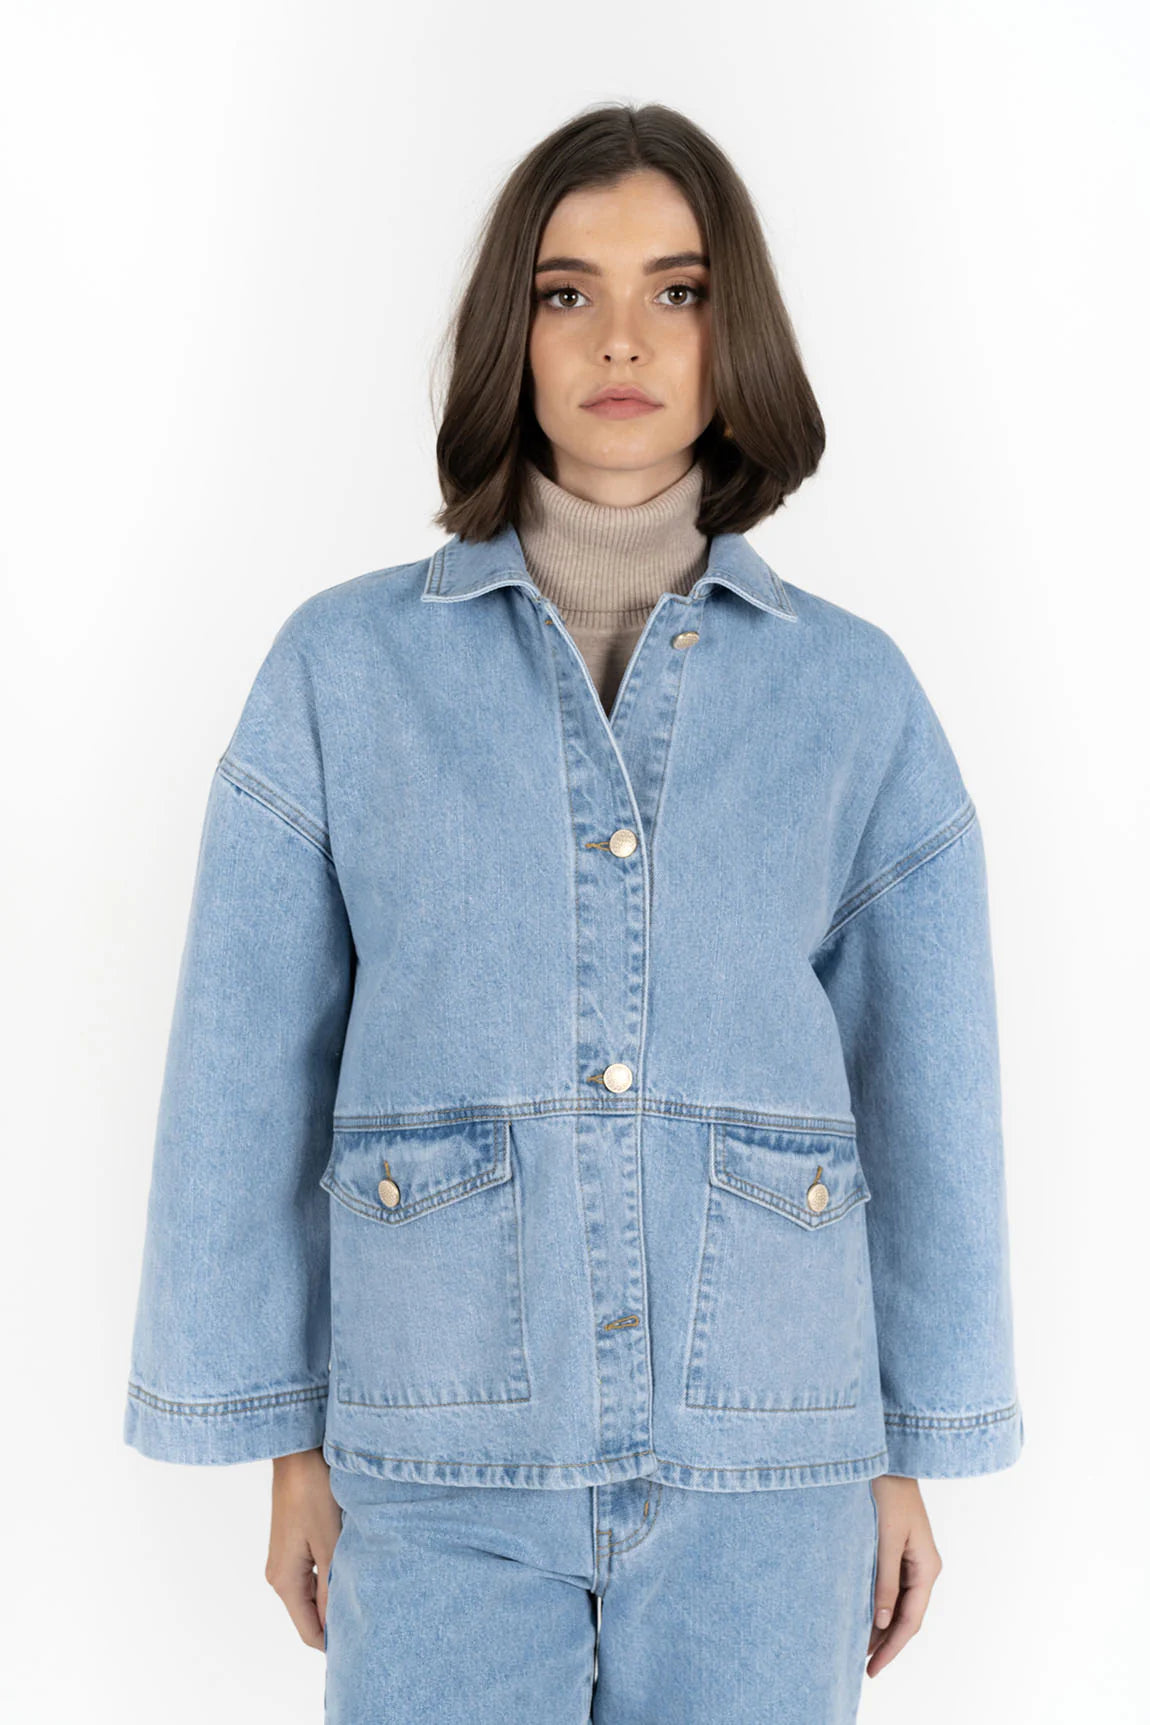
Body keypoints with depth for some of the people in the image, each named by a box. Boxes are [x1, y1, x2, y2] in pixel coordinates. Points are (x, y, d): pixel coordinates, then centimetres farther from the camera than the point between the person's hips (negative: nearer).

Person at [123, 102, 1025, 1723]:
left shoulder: (854, 691, 1)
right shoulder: (345, 664, -2)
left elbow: (928, 1092, 5)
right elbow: (249, 1077, 1)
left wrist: (913, 1455, 7)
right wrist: (284, 1437, 2)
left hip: (762, 1464, 1)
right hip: (442, 1458, 0)